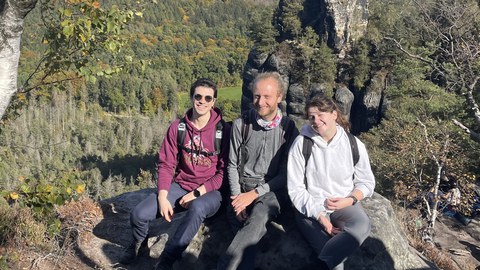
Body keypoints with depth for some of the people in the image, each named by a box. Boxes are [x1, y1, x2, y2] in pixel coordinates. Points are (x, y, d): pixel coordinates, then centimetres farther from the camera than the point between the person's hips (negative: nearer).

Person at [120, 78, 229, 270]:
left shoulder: (223, 130, -11)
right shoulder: (177, 127, -2)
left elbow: (224, 171, -9)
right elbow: (166, 164, -1)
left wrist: (197, 193, -16)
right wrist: (162, 197, -14)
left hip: (209, 191, -3)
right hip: (180, 186, 3)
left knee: (197, 208, -39)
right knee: (139, 214, -15)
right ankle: (140, 243, 23)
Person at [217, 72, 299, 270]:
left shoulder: (288, 128, -2)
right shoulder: (241, 124, 2)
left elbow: (284, 174, -2)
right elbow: (233, 165, 7)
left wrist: (254, 194, -13)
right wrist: (238, 197, -9)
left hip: (272, 189, -2)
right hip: (243, 186, 2)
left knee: (258, 218, -35)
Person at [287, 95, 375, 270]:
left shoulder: (354, 144, -3)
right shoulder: (301, 144, -9)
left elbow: (366, 182, 7)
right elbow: (295, 189, -8)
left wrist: (350, 200, -13)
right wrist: (319, 215, -17)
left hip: (344, 204, 3)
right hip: (311, 207, -3)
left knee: (362, 225, -31)